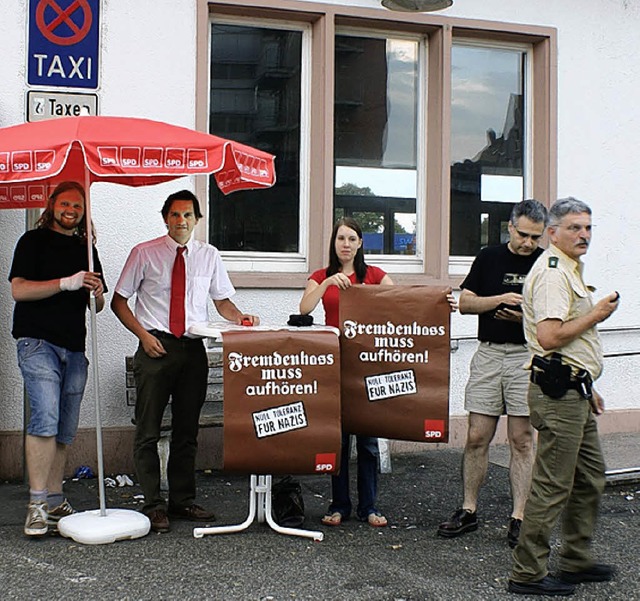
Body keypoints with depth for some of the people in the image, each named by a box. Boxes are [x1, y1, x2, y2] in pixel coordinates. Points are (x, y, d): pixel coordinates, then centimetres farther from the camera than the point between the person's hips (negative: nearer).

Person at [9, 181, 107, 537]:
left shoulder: (86, 249, 19)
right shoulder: (34, 241, 4)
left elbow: (98, 305, 22)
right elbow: (19, 290, -8)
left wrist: (97, 293, -2)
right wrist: (66, 283, -16)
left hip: (74, 347, 6)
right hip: (38, 343, -6)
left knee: (66, 431, 6)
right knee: (45, 420, -18)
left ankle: (55, 502, 15)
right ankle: (37, 505, -14)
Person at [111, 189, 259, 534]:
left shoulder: (209, 256, 9)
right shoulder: (145, 253, 1)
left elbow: (222, 300, 15)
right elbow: (119, 301, 3)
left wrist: (241, 319, -6)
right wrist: (144, 335, -9)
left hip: (193, 349, 3)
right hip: (155, 346, -3)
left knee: (187, 430, 10)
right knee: (148, 431, -1)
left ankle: (183, 501, 20)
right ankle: (153, 505, 8)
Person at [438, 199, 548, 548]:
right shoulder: (489, 258, 9)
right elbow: (465, 303, 5)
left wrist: (528, 316, -14)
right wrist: (501, 299, -11)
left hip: (527, 356, -1)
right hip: (488, 354, 2)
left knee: (521, 440, 0)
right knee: (477, 438, 3)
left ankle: (518, 519, 7)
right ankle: (468, 511, 15)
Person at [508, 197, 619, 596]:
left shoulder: (569, 270, 20)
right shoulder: (552, 273, -15)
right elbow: (549, 337, -27)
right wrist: (596, 315, -16)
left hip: (573, 391, 11)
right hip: (560, 392, -11)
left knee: (591, 477, 17)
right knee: (553, 485, -6)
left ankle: (577, 562, 29)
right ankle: (528, 574, 3)